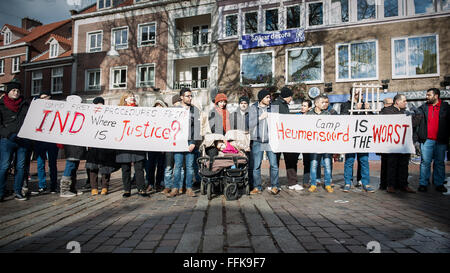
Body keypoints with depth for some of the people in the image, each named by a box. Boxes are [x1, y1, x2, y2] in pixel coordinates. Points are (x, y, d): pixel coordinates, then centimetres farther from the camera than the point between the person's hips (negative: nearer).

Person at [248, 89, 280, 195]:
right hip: (257, 140, 0)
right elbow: (249, 124, -1)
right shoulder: (253, 108, 6)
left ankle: (275, 186, 13)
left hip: (270, 140, 1)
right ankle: (257, 187, 15)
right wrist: (261, 117, -8)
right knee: (256, 165, 3)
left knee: (274, 164, -2)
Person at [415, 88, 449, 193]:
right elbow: (416, 121, 2)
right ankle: (423, 184, 6)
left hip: (441, 141, 1)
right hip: (427, 140, 0)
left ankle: (439, 184, 18)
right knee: (425, 162, 0)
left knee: (440, 163, 9)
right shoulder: (423, 108, 8)